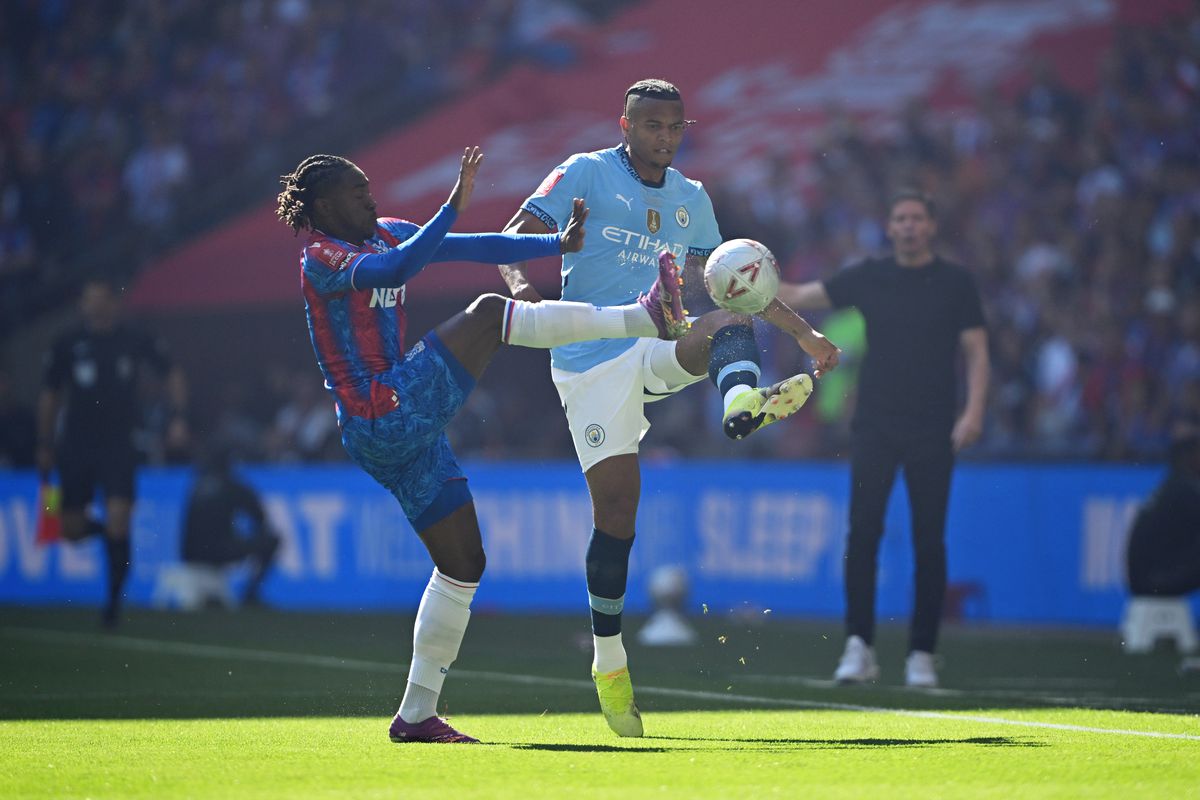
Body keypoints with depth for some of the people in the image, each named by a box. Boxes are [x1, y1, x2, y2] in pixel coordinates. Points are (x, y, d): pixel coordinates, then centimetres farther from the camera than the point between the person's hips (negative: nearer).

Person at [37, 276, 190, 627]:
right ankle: (103, 529, 36)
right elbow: (49, 396, 11)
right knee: (71, 529, 0)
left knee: (118, 522, -13)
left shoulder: (136, 341, -1)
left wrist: (179, 417, -4)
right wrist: (45, 446, 11)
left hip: (118, 448, -2)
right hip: (76, 449, 2)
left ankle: (114, 599, 2)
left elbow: (173, 375, 9)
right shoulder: (67, 345, 2)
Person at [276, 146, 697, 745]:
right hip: (383, 418, -9)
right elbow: (397, 269, -29)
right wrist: (454, 207, -34)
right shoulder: (321, 258, -9)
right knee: (488, 314, -14)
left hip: (404, 428, 9)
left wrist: (555, 244, 7)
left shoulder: (384, 235, 16)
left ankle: (416, 714, 12)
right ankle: (644, 318, -12)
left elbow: (478, 248, 16)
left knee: (462, 563, 10)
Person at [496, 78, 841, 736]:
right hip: (590, 357, -4)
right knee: (616, 502, -10)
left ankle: (743, 402, -63)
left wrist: (801, 331, 26)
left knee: (730, 318, -28)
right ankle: (608, 658, 3)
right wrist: (518, 280, -26)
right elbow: (514, 237, -3)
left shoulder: (691, 199, 16)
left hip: (658, 350, 4)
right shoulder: (586, 175, 1)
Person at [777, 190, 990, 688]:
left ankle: (922, 655, 7)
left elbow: (976, 352, 1)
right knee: (863, 532, -11)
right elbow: (797, 297, 10)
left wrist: (974, 411, -11)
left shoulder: (955, 283, 3)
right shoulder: (868, 278, 8)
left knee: (929, 542, -1)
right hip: (874, 426, 1)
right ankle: (859, 647, -10)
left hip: (932, 432, -1)